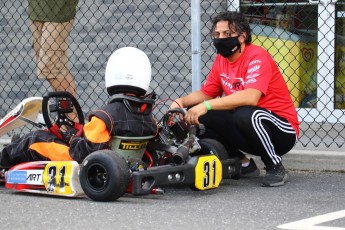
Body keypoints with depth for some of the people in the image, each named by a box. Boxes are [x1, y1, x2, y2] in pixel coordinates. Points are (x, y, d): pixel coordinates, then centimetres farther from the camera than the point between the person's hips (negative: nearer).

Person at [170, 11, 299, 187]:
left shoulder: (257, 56, -19)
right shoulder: (221, 60, 5)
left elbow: (250, 97, -35)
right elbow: (205, 93, 11)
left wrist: (206, 105, -36)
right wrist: (181, 102, -10)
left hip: (283, 131, -8)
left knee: (246, 114, -38)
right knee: (197, 115, -6)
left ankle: (275, 167, -14)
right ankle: (243, 164, 6)